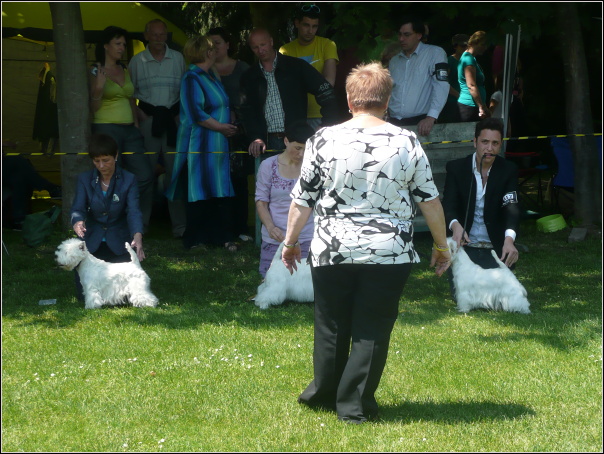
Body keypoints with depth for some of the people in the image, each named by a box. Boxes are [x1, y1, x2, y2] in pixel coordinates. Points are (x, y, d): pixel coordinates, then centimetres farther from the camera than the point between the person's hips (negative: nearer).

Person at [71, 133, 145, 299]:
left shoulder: (128, 180, -8)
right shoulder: (84, 179, -2)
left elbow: (134, 211, -20)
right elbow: (78, 208, -14)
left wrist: (137, 236, -40)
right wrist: (77, 222, -39)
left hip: (119, 244, -1)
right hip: (92, 243, 1)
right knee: (85, 294, -11)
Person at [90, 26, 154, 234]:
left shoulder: (125, 70, 15)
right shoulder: (96, 72, -2)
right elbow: (94, 107, -5)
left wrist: (136, 123, 14)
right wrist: (99, 87, -21)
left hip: (129, 130, 6)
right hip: (106, 129, -6)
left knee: (145, 176, -3)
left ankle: (139, 225, 10)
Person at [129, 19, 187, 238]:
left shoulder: (178, 58, 7)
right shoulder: (137, 61, 5)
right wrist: (138, 112, -4)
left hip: (173, 119, 0)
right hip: (148, 119, 0)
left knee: (175, 171, -2)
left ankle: (179, 225, -1)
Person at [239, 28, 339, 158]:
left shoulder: (296, 67, 3)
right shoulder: (249, 78, 12)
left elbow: (326, 93, -1)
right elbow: (247, 111, 8)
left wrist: (327, 130, -10)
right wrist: (255, 137, -10)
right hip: (269, 142, 2)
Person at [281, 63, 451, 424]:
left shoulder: (324, 140, -4)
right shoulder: (407, 143, -3)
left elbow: (302, 200, 0)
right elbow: (430, 201, 3)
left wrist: (291, 241, 14)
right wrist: (442, 246, 16)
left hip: (333, 252, 1)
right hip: (389, 255, -1)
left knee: (331, 326, 15)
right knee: (373, 329, 6)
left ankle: (324, 393, 29)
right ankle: (356, 404, 8)